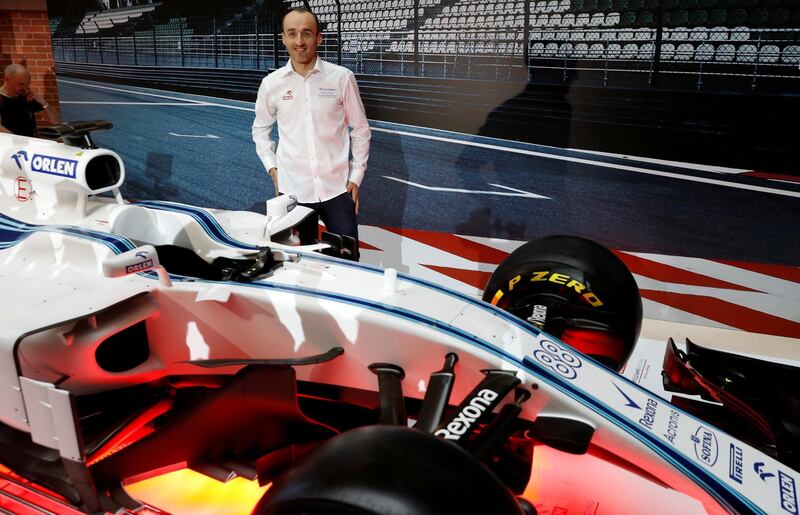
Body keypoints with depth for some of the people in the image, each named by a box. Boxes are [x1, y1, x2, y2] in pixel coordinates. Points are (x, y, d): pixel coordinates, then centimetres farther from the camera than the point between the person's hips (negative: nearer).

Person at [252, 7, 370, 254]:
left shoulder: (342, 78, -4)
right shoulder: (271, 83, 1)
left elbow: (360, 129, 3)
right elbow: (260, 129, 15)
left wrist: (356, 177, 0)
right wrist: (272, 169, 5)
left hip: (336, 188, -1)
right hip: (292, 189, 1)